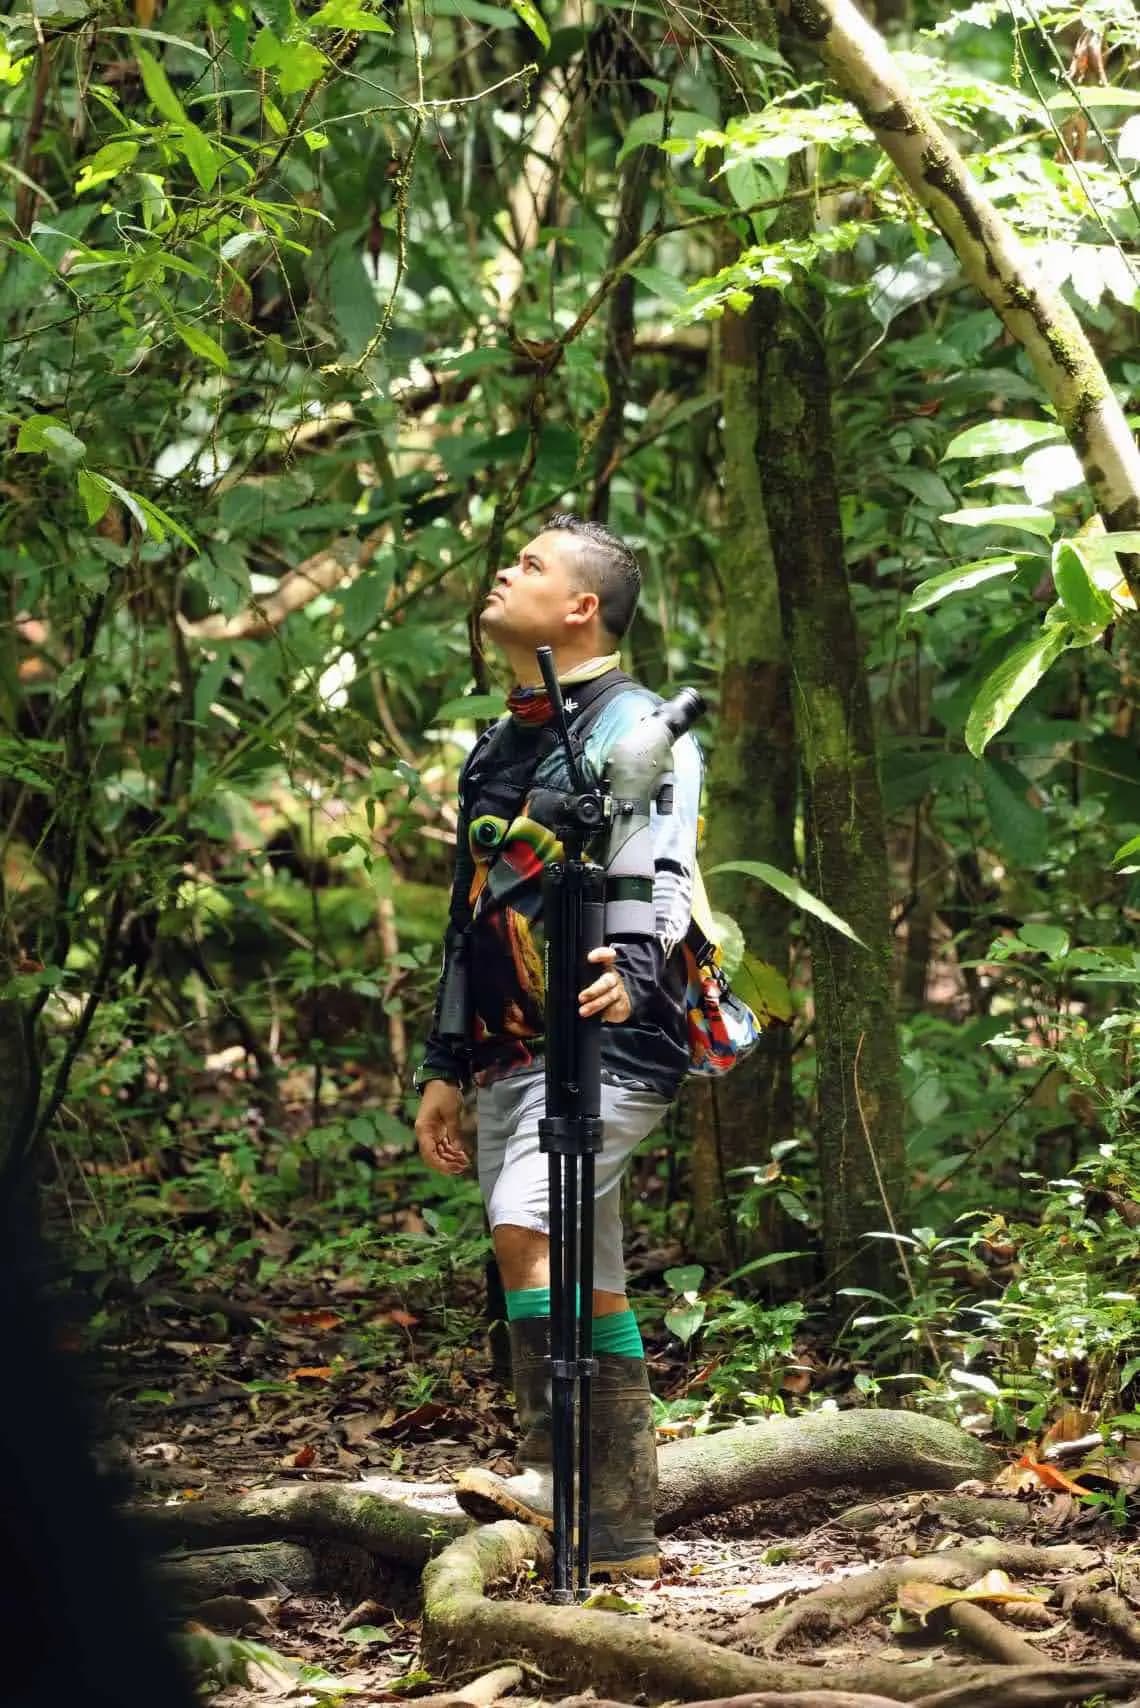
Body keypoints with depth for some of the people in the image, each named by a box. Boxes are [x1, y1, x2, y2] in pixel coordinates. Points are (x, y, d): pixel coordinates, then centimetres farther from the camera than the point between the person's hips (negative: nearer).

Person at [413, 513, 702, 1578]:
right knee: (589, 1295, 7)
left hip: (606, 1044, -8)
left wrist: (634, 970, -37)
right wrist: (445, 1068, 23)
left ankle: (559, 1470, -27)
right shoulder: (500, 747, 22)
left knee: (526, 1226, -27)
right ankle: (619, 1535, 9)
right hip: (508, 1053, 8)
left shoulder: (634, 726, -4)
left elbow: (666, 880, -17)